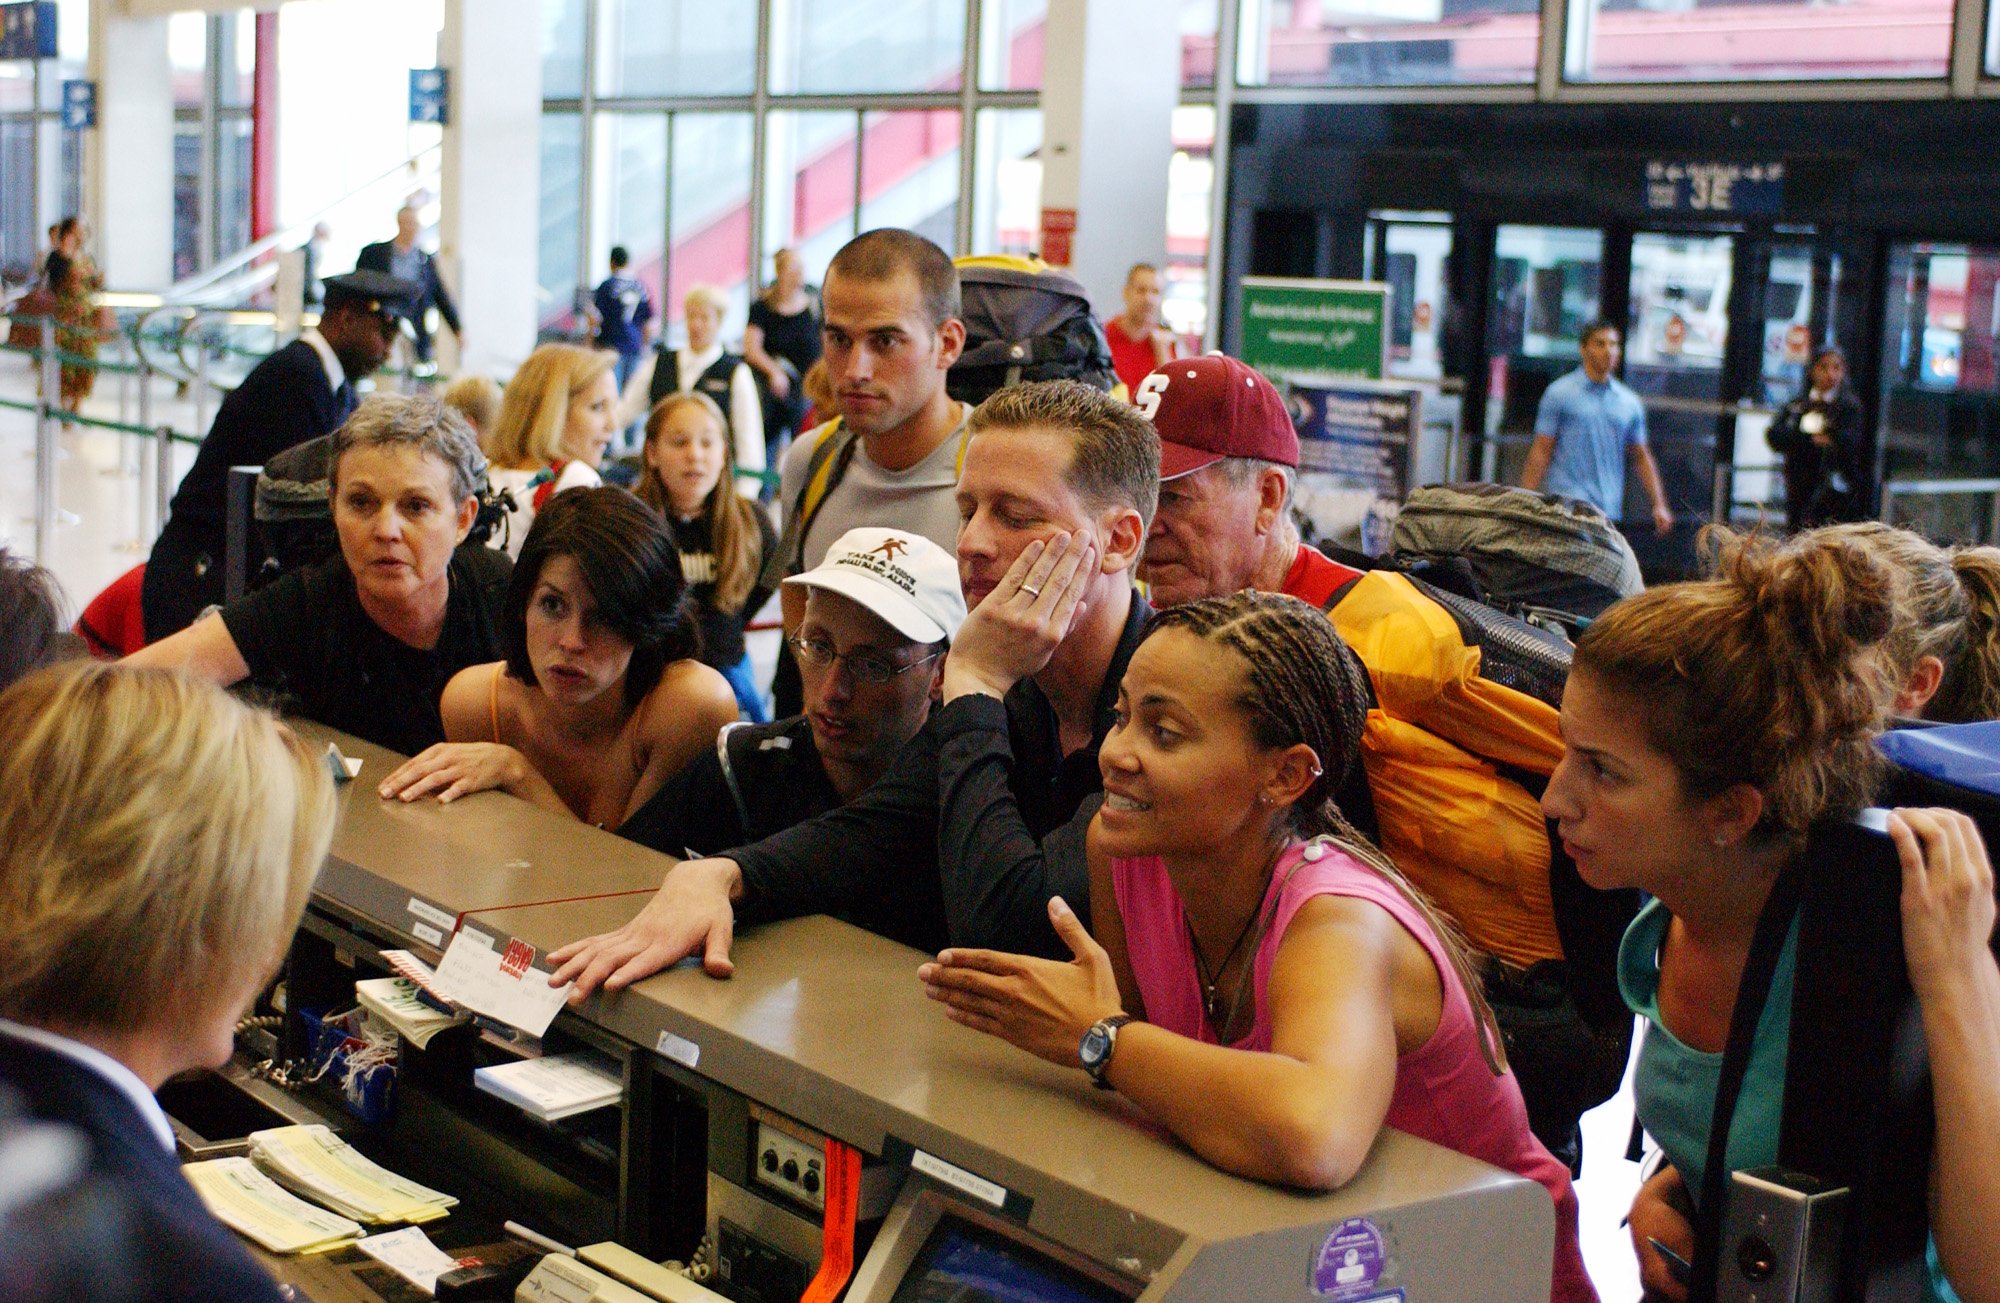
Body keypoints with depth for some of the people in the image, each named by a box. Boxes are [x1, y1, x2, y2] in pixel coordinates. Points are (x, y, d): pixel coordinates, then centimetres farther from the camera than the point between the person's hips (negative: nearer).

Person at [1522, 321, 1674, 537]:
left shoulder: (1630, 403, 13)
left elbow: (1642, 458, 19)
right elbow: (1541, 452, -1)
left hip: (1610, 511, 5)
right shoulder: (1559, 394, 1)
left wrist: (1659, 505, 11)